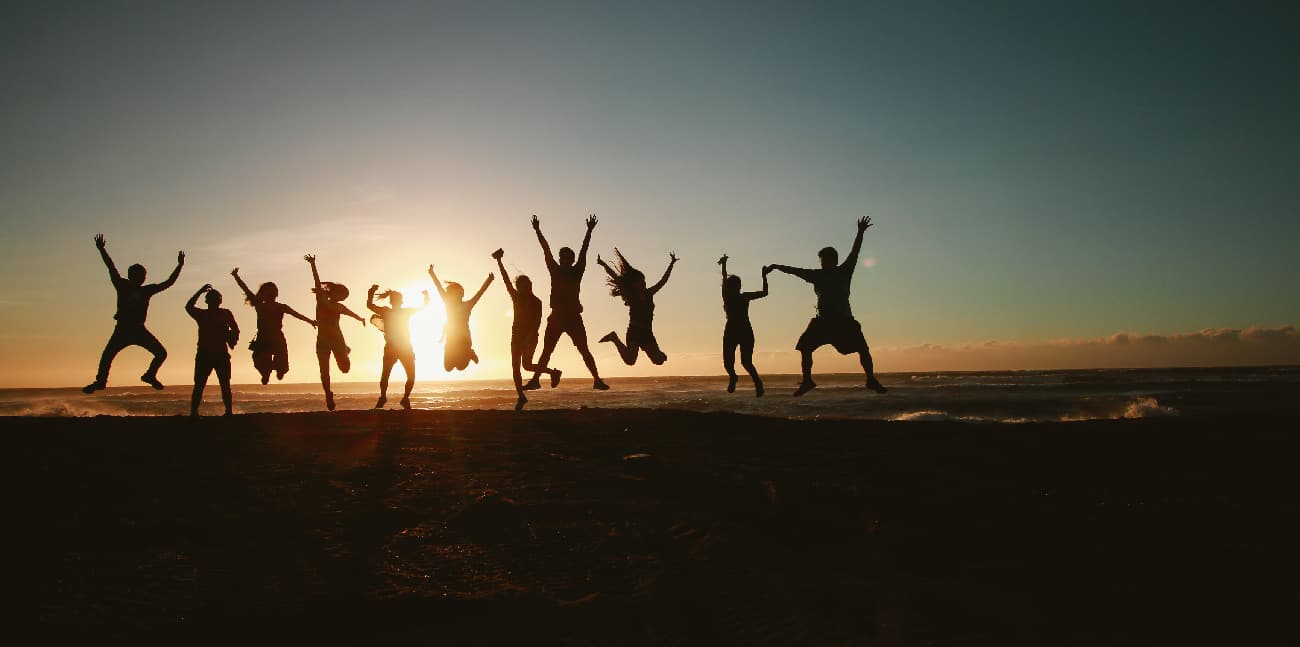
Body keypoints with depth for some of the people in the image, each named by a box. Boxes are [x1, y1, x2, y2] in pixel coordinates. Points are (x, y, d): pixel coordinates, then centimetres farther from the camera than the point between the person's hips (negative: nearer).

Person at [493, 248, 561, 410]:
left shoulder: (536, 302, -4)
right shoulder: (516, 297, 9)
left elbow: (537, 321, -12)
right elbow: (506, 280, 9)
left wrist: (531, 336, -24)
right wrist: (499, 261, 7)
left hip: (529, 336, -6)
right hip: (517, 336, 6)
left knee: (526, 365, -17)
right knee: (515, 367, 1)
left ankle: (553, 372, 1)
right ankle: (521, 397, 6)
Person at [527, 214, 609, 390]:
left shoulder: (577, 272, 4)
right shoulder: (555, 270, 9)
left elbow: (584, 250, -1)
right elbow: (546, 250, 6)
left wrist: (589, 231, -5)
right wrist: (538, 231, 4)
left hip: (573, 317, -2)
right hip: (556, 317, 2)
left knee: (584, 351, -2)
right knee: (546, 351, 5)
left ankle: (597, 379, -3)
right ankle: (535, 379, 7)